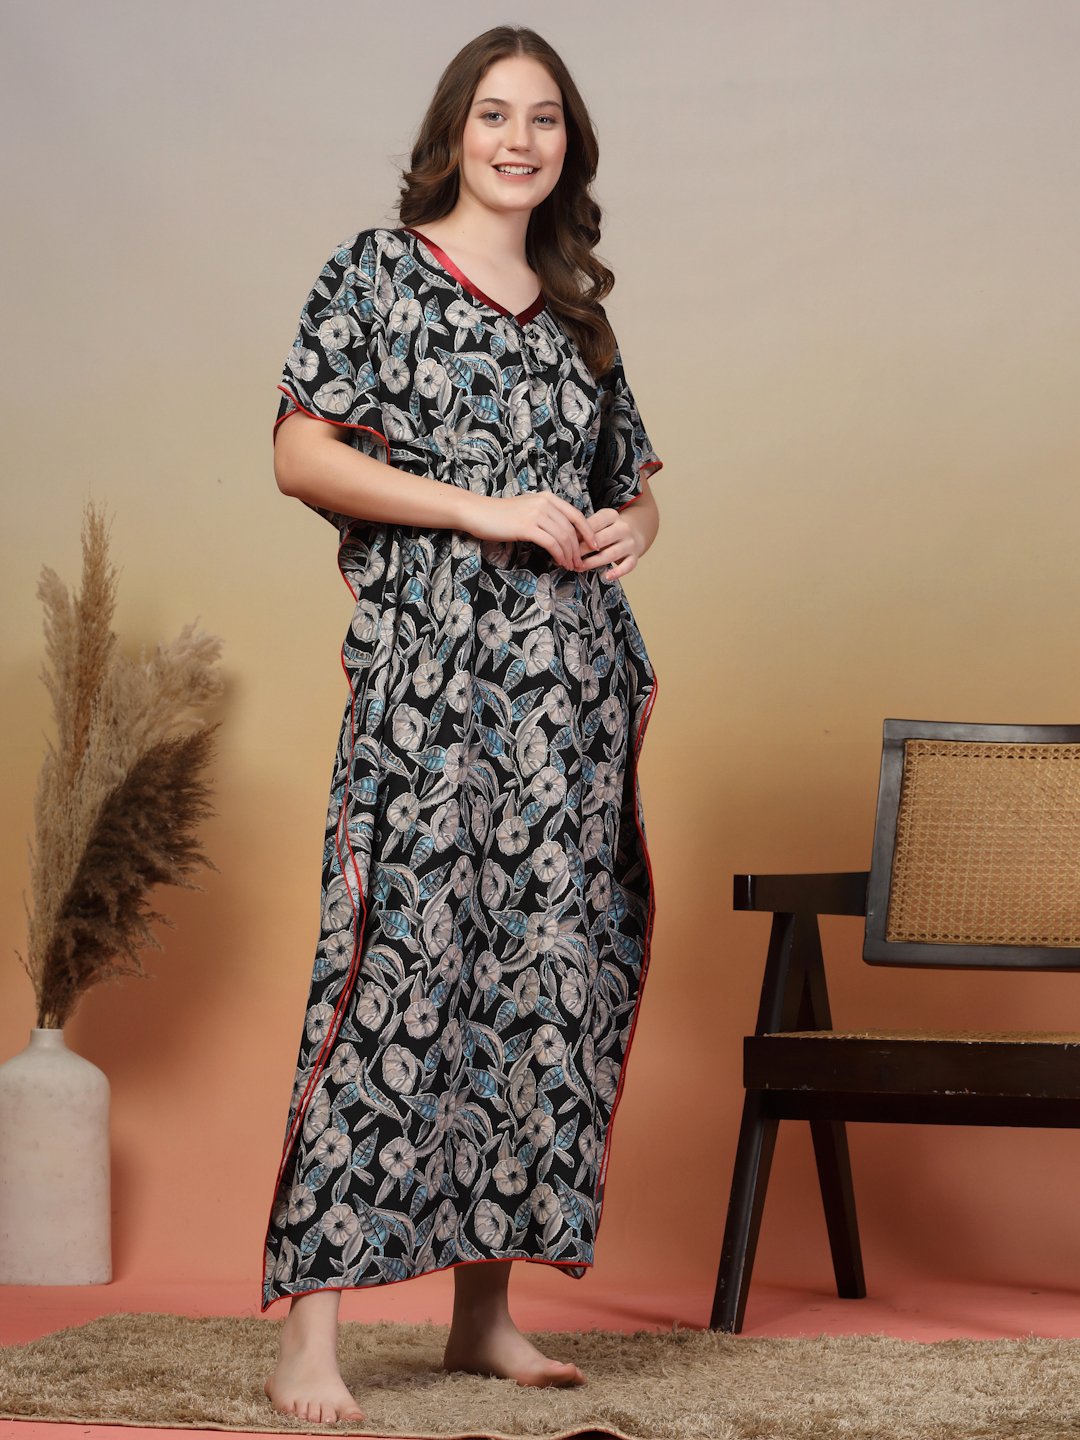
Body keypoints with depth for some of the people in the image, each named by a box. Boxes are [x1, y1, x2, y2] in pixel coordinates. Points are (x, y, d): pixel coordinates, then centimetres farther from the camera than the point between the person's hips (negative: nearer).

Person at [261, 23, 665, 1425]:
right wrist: (483, 511, -12)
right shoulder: (379, 270, 4)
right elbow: (303, 454, -6)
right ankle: (308, 1332, -14)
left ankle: (487, 1307, 12)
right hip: (429, 674, -6)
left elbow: (635, 483, 27)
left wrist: (628, 530, 3)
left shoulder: (575, 310, 19)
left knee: (545, 966, 3)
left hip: (572, 675, 6)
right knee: (400, 960, -14)